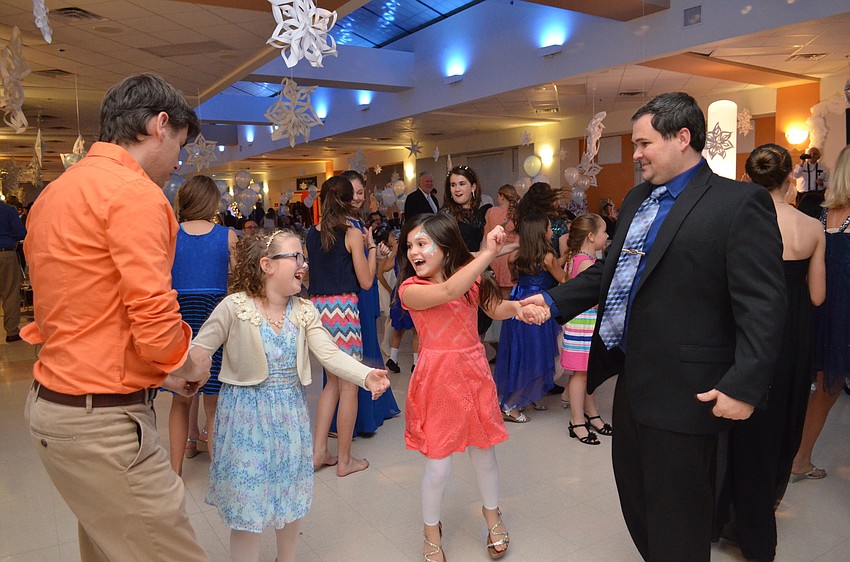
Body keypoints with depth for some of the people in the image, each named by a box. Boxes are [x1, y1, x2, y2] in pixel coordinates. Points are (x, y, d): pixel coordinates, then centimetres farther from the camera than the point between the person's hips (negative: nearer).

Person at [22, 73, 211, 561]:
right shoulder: (134, 192, -16)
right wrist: (189, 364, -2)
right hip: (103, 419, -10)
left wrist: (156, 370, 14)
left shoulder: (56, 192, 14)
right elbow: (155, 323, -23)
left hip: (54, 400, 10)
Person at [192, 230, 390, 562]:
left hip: (290, 412, 5)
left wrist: (366, 375, -27)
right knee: (247, 500, 5)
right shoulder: (235, 307, -14)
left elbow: (330, 354, -12)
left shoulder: (304, 311, -2)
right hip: (246, 412, -4)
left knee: (292, 497, 19)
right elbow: (198, 352, -11)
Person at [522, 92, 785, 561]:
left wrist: (744, 386, -22)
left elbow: (762, 306, -17)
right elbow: (608, 270, 17)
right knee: (635, 492, 24)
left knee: (676, 515, 8)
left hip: (683, 392, -8)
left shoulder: (740, 202, -13)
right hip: (633, 377, 8)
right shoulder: (636, 200, 11)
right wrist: (554, 300, 6)